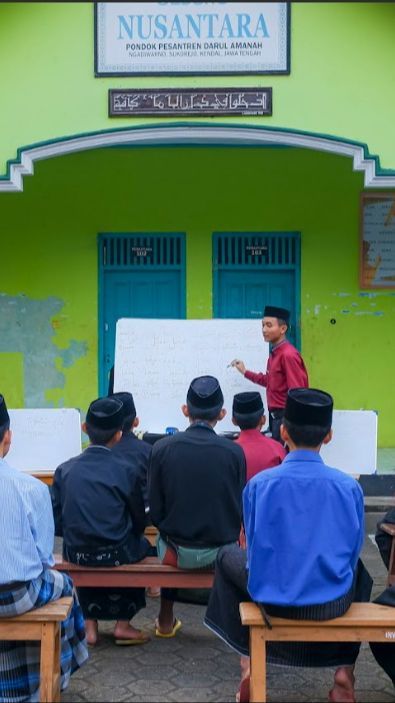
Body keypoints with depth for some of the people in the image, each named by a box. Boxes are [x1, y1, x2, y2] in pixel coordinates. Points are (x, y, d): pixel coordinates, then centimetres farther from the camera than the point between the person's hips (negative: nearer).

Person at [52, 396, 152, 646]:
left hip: (76, 554, 3)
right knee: (142, 545, 28)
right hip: (116, 555, -3)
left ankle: (90, 624, 32)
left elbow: (58, 523, -2)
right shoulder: (128, 471, -12)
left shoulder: (65, 470, -5)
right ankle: (123, 624, 29)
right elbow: (139, 522, -3)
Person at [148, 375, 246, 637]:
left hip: (178, 552, 1)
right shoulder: (234, 452, -12)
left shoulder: (162, 448, -11)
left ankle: (166, 621, 42)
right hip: (221, 551, 0)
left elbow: (155, 509, -5)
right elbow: (240, 510, -4)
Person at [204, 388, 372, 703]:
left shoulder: (259, 484, -13)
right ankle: (345, 671, 27)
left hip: (272, 597, -1)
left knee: (227, 556, 31)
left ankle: (248, 664, 26)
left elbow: (254, 548, -2)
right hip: (333, 602, 1)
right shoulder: (349, 486, -11)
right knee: (358, 571, 37)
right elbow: (352, 552, 1)